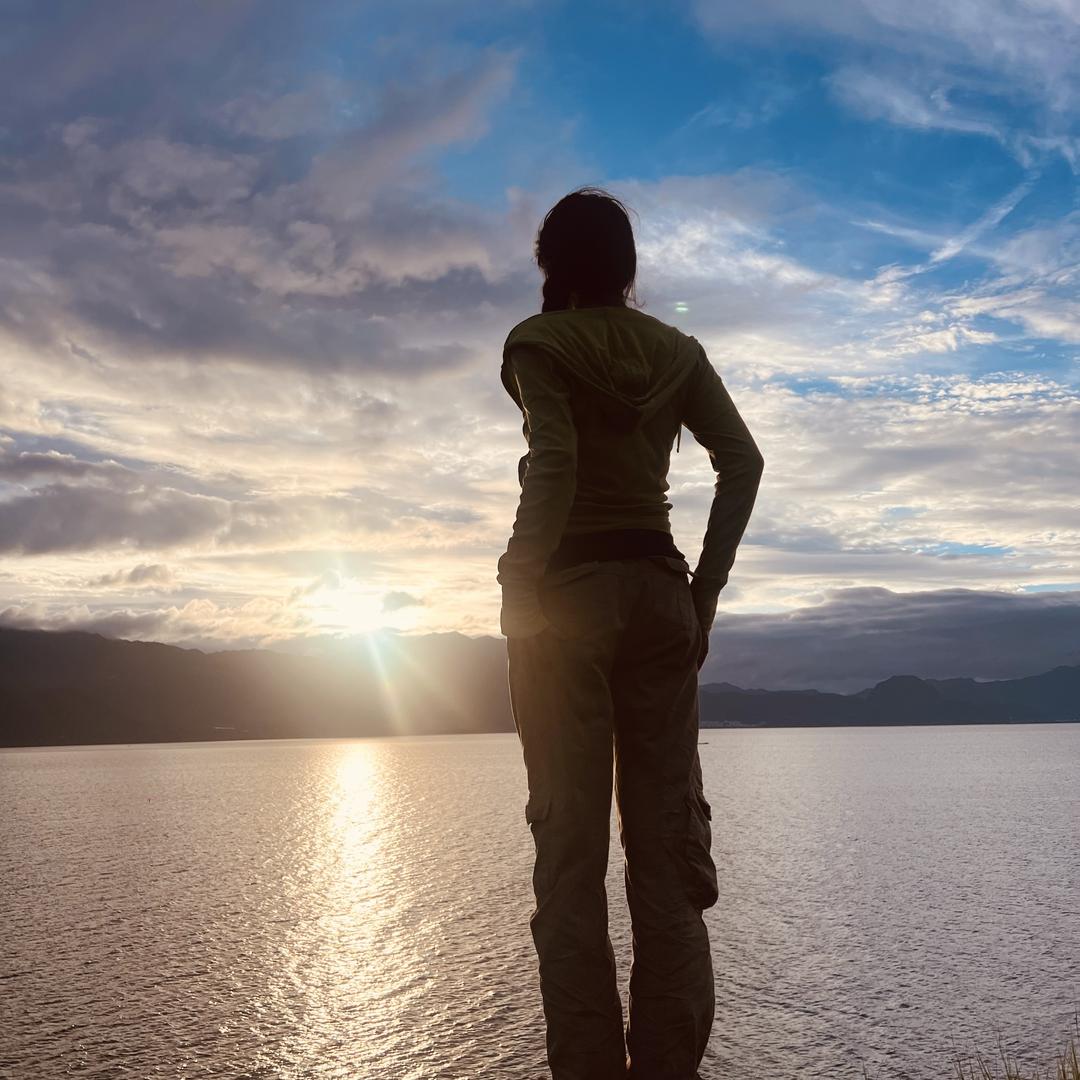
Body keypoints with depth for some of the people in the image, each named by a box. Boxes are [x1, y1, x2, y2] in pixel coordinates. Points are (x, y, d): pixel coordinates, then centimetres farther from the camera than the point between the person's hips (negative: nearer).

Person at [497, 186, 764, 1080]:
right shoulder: (676, 352, 12)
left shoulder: (539, 342, 0)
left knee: (570, 845, -1)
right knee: (668, 840, 5)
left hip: (570, 590, -4)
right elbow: (743, 461, 2)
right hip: (657, 589, 4)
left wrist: (522, 584, -10)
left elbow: (554, 461, -17)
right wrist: (706, 589, 3)